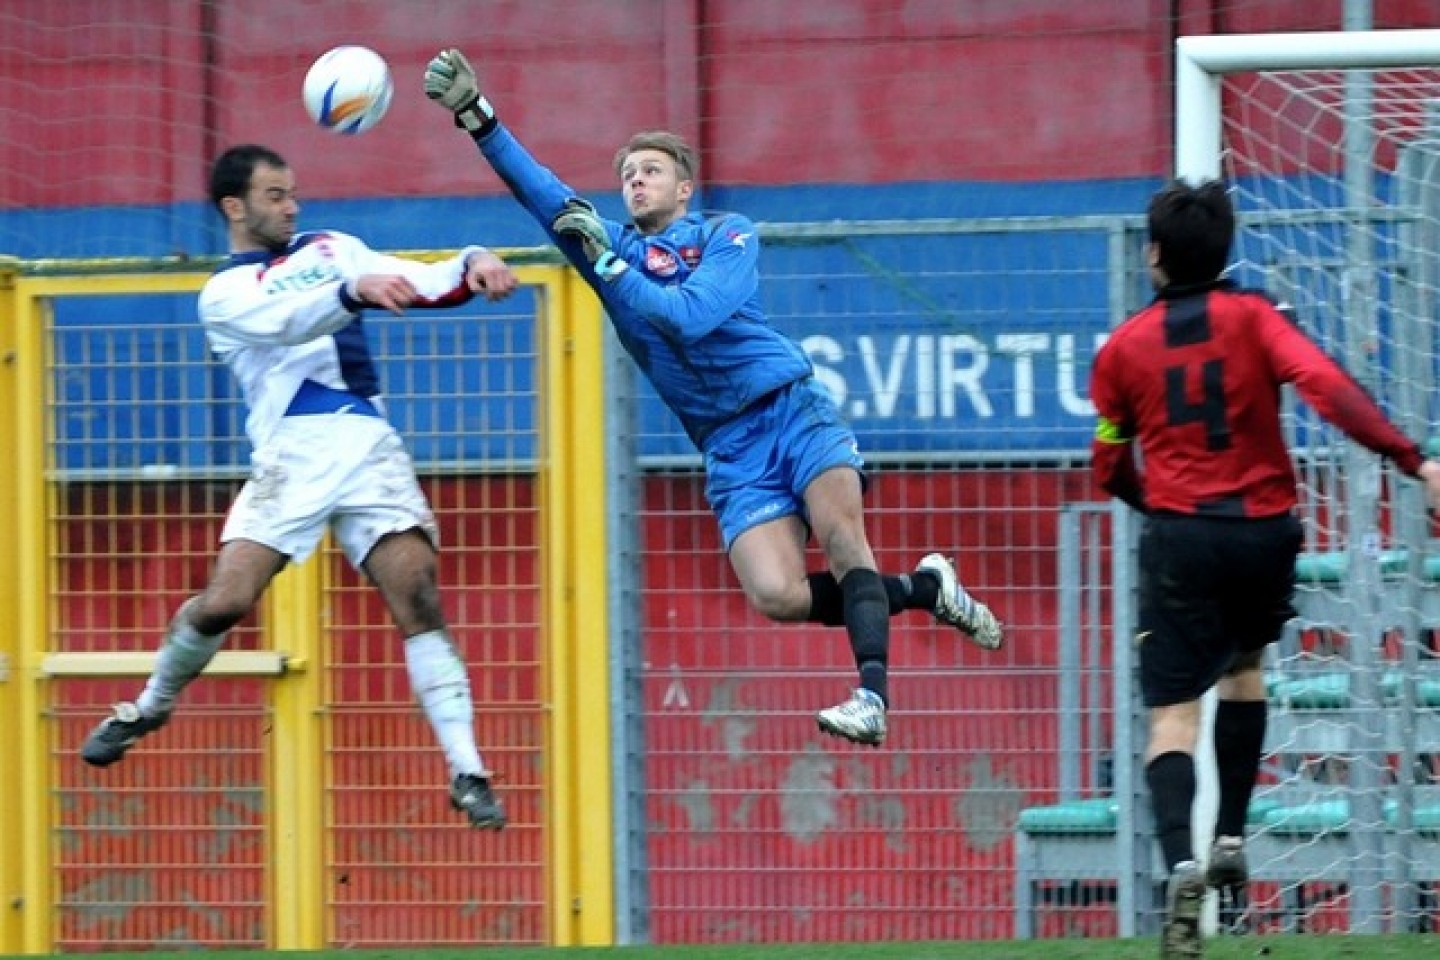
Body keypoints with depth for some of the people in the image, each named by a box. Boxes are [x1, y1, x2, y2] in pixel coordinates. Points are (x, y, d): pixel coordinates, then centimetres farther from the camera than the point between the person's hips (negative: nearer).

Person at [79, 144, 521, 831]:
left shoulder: (331, 250, 20)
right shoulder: (224, 294, 6)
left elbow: (422, 282, 10)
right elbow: (285, 321, -15)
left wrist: (471, 266, -12)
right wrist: (353, 291, -34)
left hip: (371, 451, 2)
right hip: (293, 457, -2)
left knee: (420, 602, -13)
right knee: (224, 601, -12)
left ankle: (467, 773, -14)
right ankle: (152, 706, 18)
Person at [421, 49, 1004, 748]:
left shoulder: (727, 238, 3)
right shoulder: (610, 245, 14)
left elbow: (689, 315, -15)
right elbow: (540, 190, 0)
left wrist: (608, 265, -16)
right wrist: (475, 115, -12)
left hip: (790, 407, -2)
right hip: (729, 449, 2)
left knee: (839, 533, -27)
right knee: (775, 595, -18)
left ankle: (874, 696, -32)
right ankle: (922, 590, 1)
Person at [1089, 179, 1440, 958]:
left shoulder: (1123, 348, 5)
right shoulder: (1252, 317, 1)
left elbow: (1110, 470, 13)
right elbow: (1326, 388, -16)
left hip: (1180, 539, -1)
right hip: (1264, 530, 1)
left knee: (1173, 712, -4)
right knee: (1244, 667, 28)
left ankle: (1180, 862, -28)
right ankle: (1231, 837, 23)